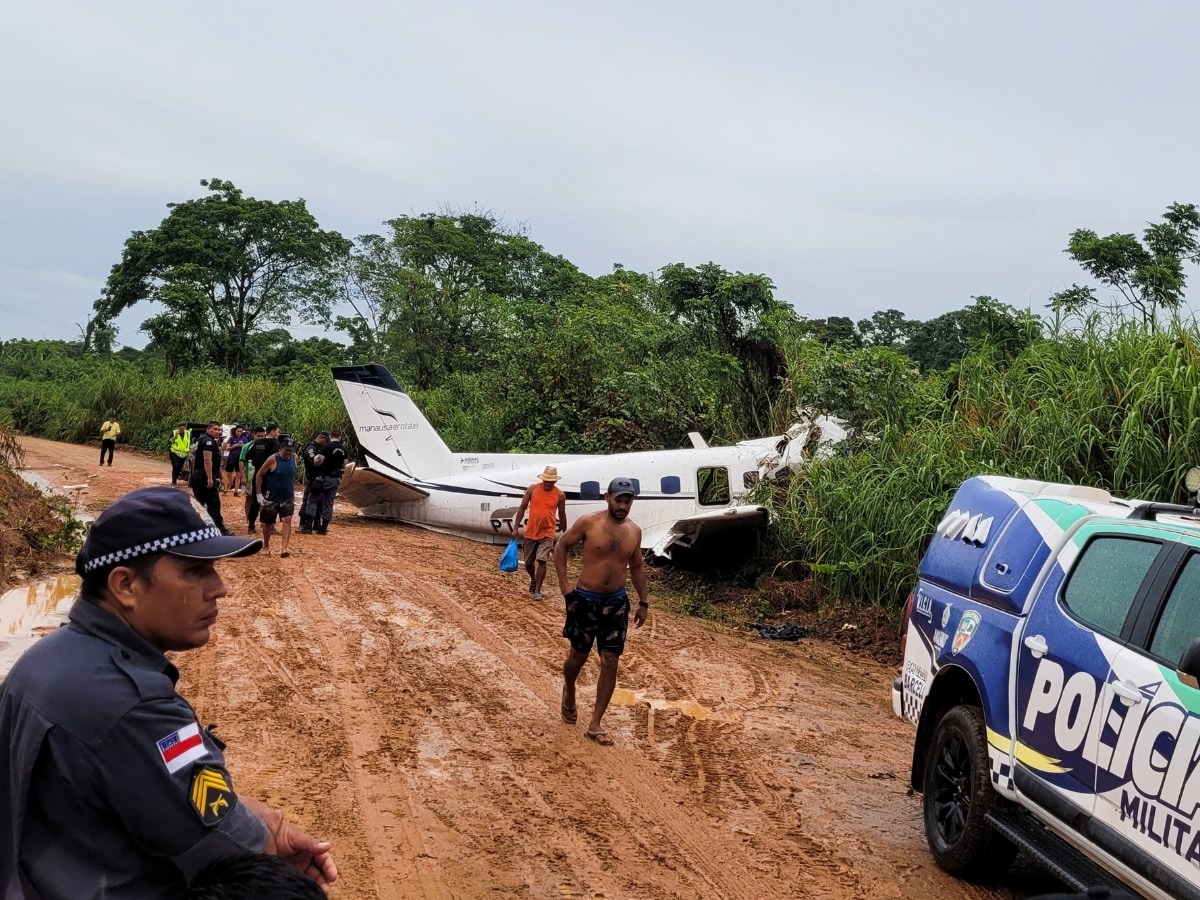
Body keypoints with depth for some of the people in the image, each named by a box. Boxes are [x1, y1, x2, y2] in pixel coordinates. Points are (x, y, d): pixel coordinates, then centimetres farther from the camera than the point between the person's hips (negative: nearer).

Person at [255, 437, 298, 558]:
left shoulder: (294, 458, -2)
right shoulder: (273, 459, -15)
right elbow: (259, 475, -9)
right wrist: (259, 494, -11)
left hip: (288, 497, 3)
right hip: (271, 497, -3)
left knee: (287, 520, -13)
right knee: (268, 523, 9)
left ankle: (284, 549, -18)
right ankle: (266, 546, 31)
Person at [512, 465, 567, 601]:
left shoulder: (560, 495, -5)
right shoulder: (532, 489, -4)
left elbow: (562, 516, 6)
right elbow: (522, 508, 0)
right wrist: (515, 527, -3)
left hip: (547, 533, -2)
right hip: (530, 532, 2)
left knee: (541, 561, -15)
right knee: (528, 563, 12)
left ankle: (537, 590, -6)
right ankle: (533, 580, 42)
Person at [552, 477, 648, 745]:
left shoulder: (634, 531, 0)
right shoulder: (588, 523, -12)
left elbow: (637, 566, 13)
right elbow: (562, 546, 0)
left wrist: (643, 602, 13)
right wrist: (563, 582, -8)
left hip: (616, 603, 3)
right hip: (585, 599, -3)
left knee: (610, 663, -2)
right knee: (578, 656, 11)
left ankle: (595, 724, 6)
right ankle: (569, 692, 45)